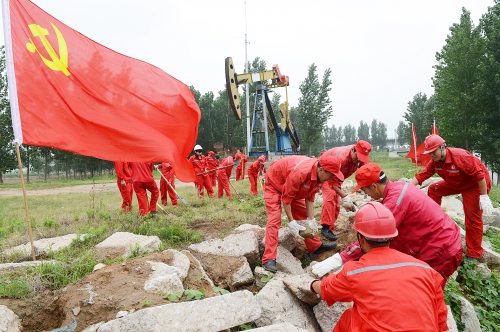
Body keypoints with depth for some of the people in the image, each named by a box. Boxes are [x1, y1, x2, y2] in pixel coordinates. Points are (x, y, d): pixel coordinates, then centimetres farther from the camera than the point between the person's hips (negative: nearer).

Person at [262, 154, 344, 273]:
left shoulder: (320, 175, -14)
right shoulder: (300, 172, -40)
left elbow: (310, 197, -7)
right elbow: (286, 197, -31)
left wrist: (311, 219, -14)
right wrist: (291, 222, -28)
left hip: (293, 188, 8)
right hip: (274, 184, -8)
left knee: (304, 215, 10)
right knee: (274, 219, -19)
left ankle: (315, 246, 25)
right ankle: (269, 259, -22)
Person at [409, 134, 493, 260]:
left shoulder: (460, 156, -32)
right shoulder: (435, 162, -10)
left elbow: (479, 175, -30)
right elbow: (421, 176, -15)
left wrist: (484, 197, -30)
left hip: (476, 185, -8)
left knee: (473, 217, -8)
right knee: (433, 189, 3)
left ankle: (475, 253, 3)